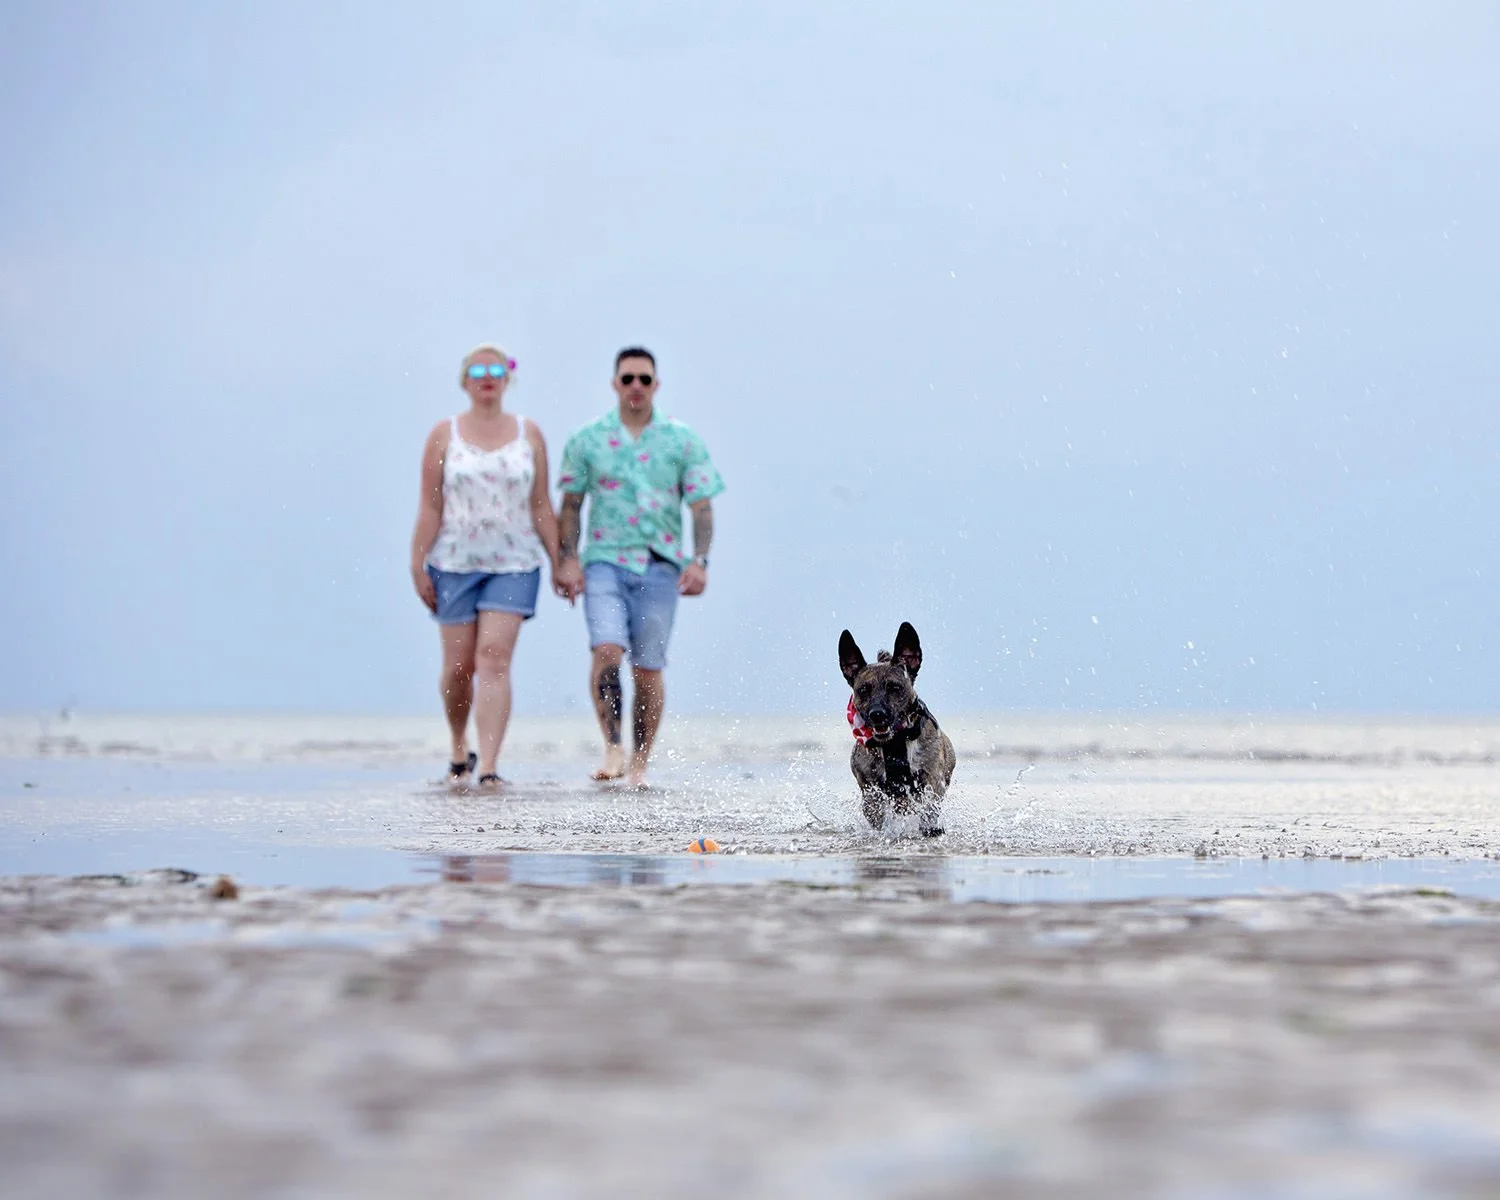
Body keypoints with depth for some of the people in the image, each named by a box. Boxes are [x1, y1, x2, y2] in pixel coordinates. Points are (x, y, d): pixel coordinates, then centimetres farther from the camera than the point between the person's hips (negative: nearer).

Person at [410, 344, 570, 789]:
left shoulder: (528, 434, 6)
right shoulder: (444, 435, 3)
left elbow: (542, 506, 8)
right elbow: (430, 507, 1)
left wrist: (558, 562, 4)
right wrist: (417, 565, -5)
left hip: (513, 564, 0)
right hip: (455, 563, 0)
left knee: (495, 659, -13)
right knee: (458, 665, 4)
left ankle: (488, 766, -17)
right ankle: (459, 748, 30)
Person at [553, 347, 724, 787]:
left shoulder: (682, 441, 6)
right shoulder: (587, 440, 7)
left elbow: (702, 506, 6)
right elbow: (570, 505, 10)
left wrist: (699, 560, -7)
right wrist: (568, 559, -1)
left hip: (661, 566, 0)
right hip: (605, 561, 0)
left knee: (648, 668, 2)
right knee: (607, 650, -22)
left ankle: (640, 764, 11)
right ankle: (612, 747, -17)